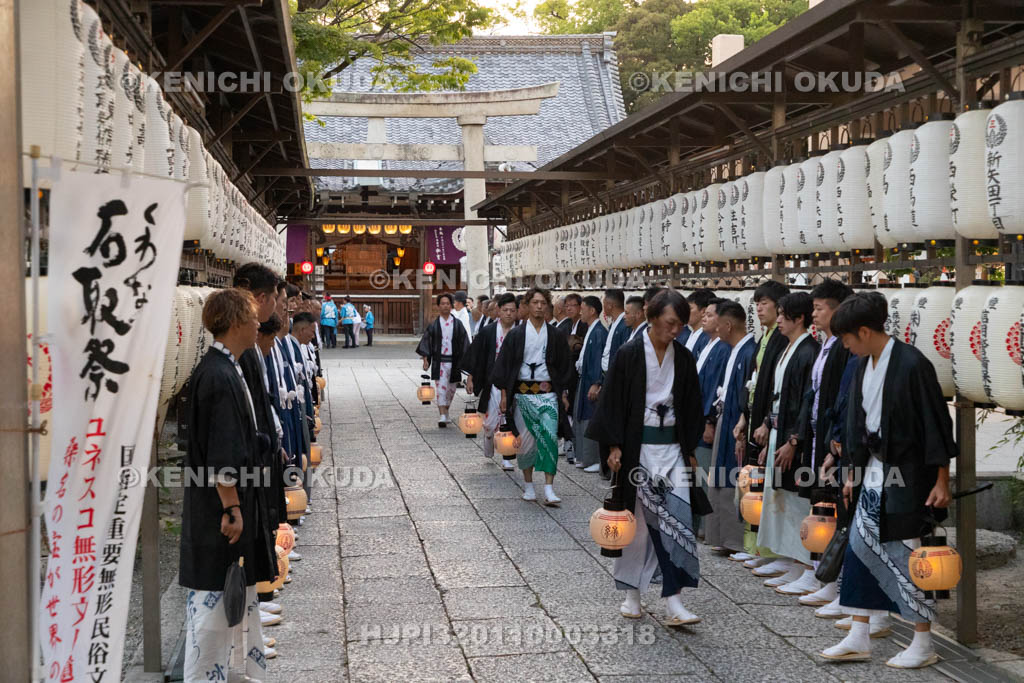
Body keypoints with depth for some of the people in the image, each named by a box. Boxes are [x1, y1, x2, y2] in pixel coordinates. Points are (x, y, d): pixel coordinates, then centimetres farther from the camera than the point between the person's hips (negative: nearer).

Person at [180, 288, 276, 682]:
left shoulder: (225, 369, 10)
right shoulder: (219, 376, -21)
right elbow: (221, 455, -23)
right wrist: (231, 508, -20)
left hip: (236, 500, 11)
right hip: (218, 506, -11)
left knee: (242, 589, 19)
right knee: (214, 596, -1)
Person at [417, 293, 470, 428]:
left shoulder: (457, 324, 4)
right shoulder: (434, 324, 1)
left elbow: (464, 343, 5)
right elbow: (426, 341, 3)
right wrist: (425, 358, -6)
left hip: (453, 361, 2)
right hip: (439, 361, -2)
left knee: (451, 389, 11)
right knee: (441, 388, -12)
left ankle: (445, 412, 30)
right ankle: (442, 416, -17)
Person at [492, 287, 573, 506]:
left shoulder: (556, 335, 6)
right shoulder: (516, 335, 3)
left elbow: (564, 366, 10)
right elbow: (504, 365, 3)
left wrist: (564, 394, 5)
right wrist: (504, 394, -2)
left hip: (548, 393, 0)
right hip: (523, 393, 0)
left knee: (550, 438, -10)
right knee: (525, 439, 4)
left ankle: (549, 489, -10)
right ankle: (529, 485, 19)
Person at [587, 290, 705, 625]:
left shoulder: (684, 358, 5)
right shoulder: (629, 354, -6)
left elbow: (691, 407, 12)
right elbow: (614, 402, -5)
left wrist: (690, 450, 11)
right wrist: (614, 446, -9)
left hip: (672, 447, 3)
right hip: (637, 446, -3)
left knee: (676, 519, -7)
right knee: (638, 520, 5)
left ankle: (674, 601, -6)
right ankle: (631, 593, 21)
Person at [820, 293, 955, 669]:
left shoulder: (911, 364, -18)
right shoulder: (865, 366, 6)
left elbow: (936, 422, -16)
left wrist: (942, 481, -14)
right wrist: (853, 472, 17)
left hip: (906, 476, -8)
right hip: (874, 471, 8)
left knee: (905, 554, -1)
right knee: (860, 549, 9)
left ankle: (923, 645, 14)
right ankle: (858, 638, 19)